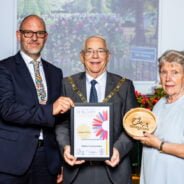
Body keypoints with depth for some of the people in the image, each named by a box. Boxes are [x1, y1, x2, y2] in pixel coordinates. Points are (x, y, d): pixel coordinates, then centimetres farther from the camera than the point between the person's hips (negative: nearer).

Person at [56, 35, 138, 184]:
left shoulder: (125, 86, 2)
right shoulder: (67, 84, 4)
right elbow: (61, 122, 2)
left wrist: (119, 149, -16)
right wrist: (65, 146, -15)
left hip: (113, 167, 0)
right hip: (76, 167, 1)